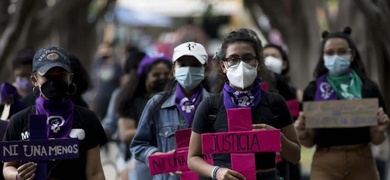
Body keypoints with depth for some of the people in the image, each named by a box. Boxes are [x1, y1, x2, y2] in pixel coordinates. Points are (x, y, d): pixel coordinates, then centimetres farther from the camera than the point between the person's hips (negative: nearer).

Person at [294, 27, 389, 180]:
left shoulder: (368, 88, 4)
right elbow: (309, 141, 7)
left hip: (361, 163, 1)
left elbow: (376, 139, 7)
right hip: (325, 164, -1)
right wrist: (301, 133, -14)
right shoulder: (313, 91, 4)